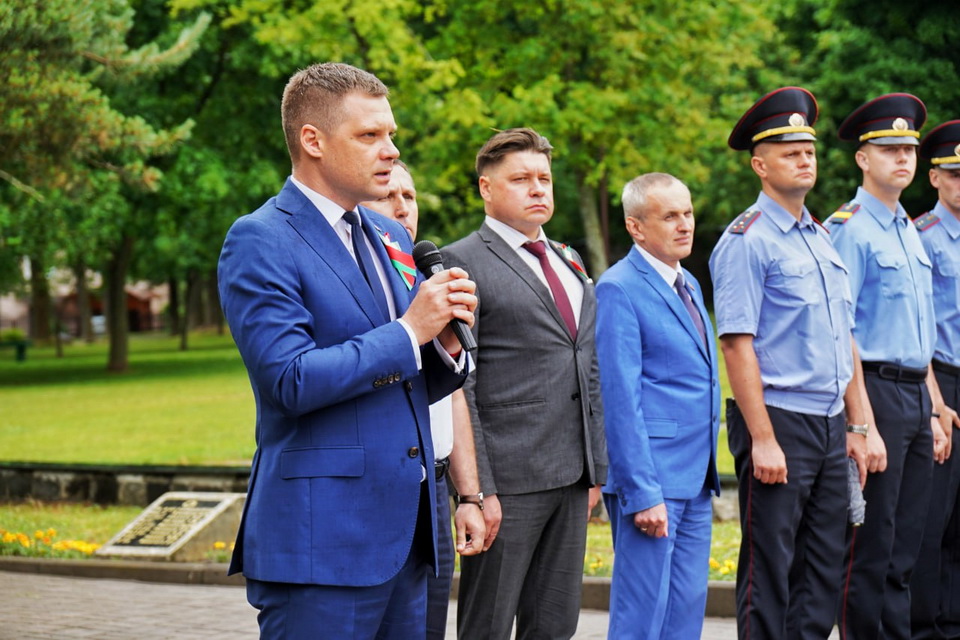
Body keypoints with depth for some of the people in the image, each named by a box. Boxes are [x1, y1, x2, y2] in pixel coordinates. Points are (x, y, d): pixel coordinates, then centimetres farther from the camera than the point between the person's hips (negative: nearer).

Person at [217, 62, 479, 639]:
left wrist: (447, 340, -2)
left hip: (406, 533, 8)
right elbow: (291, 380, -20)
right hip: (322, 542, -7)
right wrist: (409, 331, -14)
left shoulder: (391, 238, 15)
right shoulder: (260, 241, -9)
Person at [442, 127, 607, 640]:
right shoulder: (462, 262, -6)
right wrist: (478, 487, -17)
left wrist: (596, 471, 16)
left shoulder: (569, 264, 18)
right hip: (508, 480, -7)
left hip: (571, 477, 7)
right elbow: (457, 386, -12)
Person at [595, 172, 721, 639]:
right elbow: (621, 400, -15)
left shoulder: (689, 285, 16)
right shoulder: (620, 289, -11)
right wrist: (643, 493, -19)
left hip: (696, 479, 8)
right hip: (651, 479, -8)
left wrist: (708, 473, 16)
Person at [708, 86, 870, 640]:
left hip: (830, 425, 7)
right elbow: (737, 344, -15)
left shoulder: (823, 239, 15)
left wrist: (856, 426, 14)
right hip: (780, 421, -7)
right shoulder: (747, 240, -9)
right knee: (769, 570, -2)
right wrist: (762, 439, -19)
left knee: (825, 570, 10)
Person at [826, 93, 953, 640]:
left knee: (906, 545, 11)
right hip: (877, 390, -8)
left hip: (917, 398, 8)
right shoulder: (848, 229, -9)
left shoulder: (910, 233, 17)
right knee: (871, 546, -4)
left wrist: (933, 410, 18)